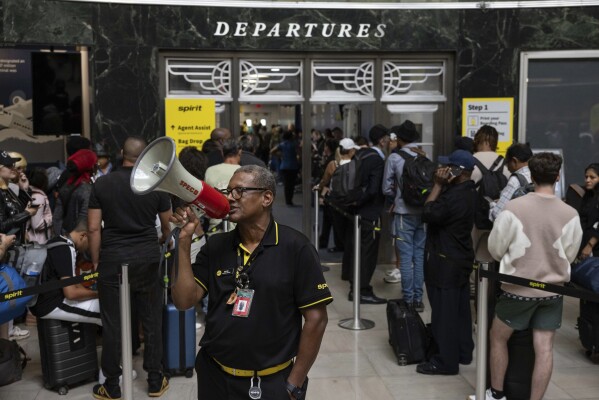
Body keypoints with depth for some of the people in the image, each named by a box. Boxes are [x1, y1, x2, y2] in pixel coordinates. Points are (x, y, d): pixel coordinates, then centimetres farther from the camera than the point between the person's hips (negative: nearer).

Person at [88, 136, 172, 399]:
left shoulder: (102, 184, -3)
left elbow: (94, 228, -5)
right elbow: (167, 224, 12)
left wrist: (96, 261, 6)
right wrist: (164, 240, 34)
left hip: (112, 259, -1)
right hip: (147, 258, 1)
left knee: (112, 323, 7)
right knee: (151, 320, 11)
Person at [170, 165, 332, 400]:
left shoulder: (295, 247, -12)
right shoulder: (215, 247, 2)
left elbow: (315, 318, -11)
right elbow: (184, 301, -5)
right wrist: (185, 240, -11)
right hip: (214, 376, 5)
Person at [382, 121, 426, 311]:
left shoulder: (394, 158, -5)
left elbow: (387, 188, -1)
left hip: (404, 212, -3)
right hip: (423, 212, 3)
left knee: (406, 257, 2)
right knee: (420, 256, 9)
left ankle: (408, 299, 5)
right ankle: (418, 299, 14)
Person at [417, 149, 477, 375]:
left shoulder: (455, 196, -24)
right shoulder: (469, 192, 9)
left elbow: (428, 214, -22)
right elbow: (440, 213, 10)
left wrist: (438, 185, -17)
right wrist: (443, 186, 0)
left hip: (446, 261, -10)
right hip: (461, 258, 10)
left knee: (444, 311, -3)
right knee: (460, 309, 17)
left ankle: (446, 361, 3)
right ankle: (463, 352, 28)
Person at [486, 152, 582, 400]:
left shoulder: (513, 209, -17)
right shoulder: (570, 215, -10)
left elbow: (495, 250, -5)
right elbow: (570, 255, 4)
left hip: (518, 288, -2)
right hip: (553, 291, 2)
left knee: (497, 338, 17)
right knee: (544, 348, 7)